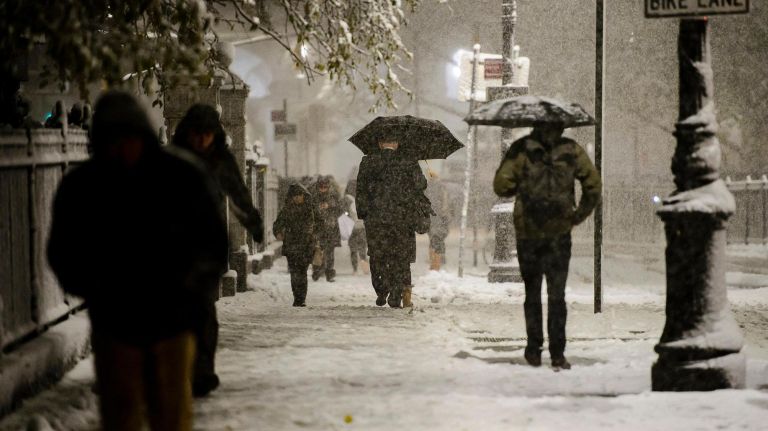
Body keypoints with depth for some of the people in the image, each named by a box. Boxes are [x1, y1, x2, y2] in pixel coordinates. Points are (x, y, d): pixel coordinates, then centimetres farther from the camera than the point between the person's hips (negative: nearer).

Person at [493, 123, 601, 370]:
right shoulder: (571, 151, -2)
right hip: (559, 233, 1)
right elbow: (593, 185, 3)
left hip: (527, 232, -1)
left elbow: (501, 187, -10)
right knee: (557, 294, 5)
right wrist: (579, 215, 13)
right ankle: (557, 354, -2)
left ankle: (534, 350, 14)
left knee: (532, 292, 13)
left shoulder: (521, 150, -8)